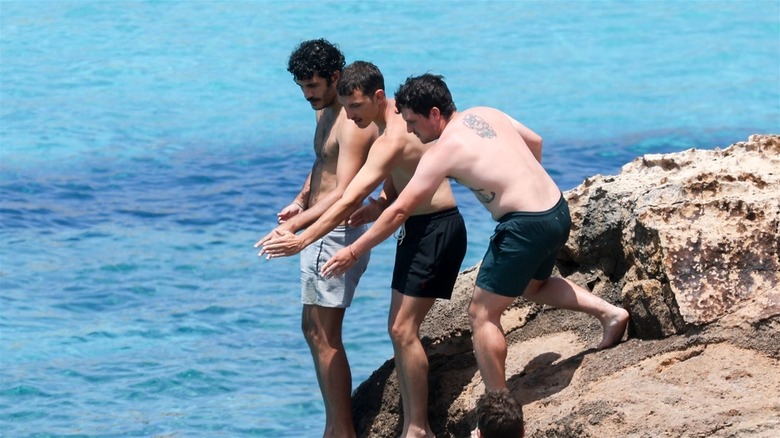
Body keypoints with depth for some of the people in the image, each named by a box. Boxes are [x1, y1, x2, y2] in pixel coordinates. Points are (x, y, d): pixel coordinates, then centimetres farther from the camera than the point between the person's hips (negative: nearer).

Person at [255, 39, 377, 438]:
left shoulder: (353, 125, -20)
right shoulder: (325, 113, 12)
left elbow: (344, 193, -28)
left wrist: (296, 225, -36)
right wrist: (300, 201, 12)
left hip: (336, 236, -11)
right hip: (321, 235, 11)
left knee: (324, 336, -9)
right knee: (313, 330, 15)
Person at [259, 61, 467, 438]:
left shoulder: (393, 139, -24)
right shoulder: (395, 118, 8)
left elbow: (350, 200, -30)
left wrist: (303, 240, -32)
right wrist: (382, 204, -3)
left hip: (437, 230, -11)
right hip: (418, 228, 11)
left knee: (403, 329, -13)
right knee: (399, 328, 11)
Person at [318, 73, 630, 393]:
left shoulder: (443, 151, -13)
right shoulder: (486, 114, 8)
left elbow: (400, 211, -12)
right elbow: (535, 142, 22)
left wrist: (352, 252, -6)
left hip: (526, 224, -9)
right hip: (557, 211, 9)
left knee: (482, 314, 2)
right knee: (533, 286, 34)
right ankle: (609, 312, 23)